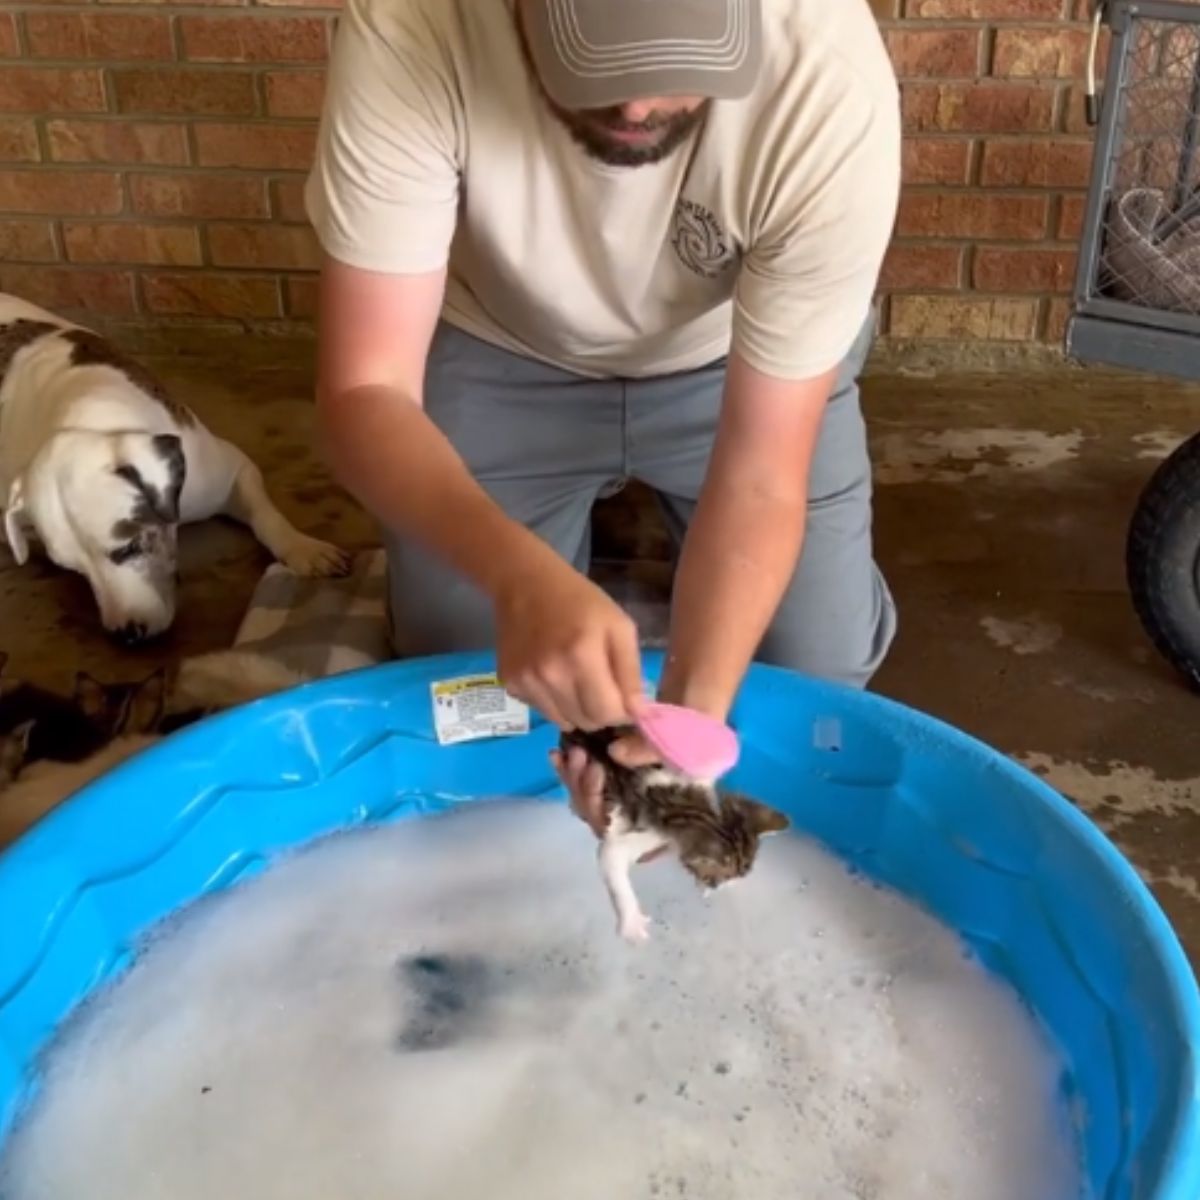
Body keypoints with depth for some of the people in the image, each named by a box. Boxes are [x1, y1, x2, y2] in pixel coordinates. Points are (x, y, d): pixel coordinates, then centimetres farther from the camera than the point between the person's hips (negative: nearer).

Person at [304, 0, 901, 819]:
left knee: (821, 666, -2)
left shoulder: (832, 83, -34)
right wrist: (519, 575, -52)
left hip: (733, 363, 0)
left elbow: (761, 478, -29)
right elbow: (364, 389, -34)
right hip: (500, 356, 0)